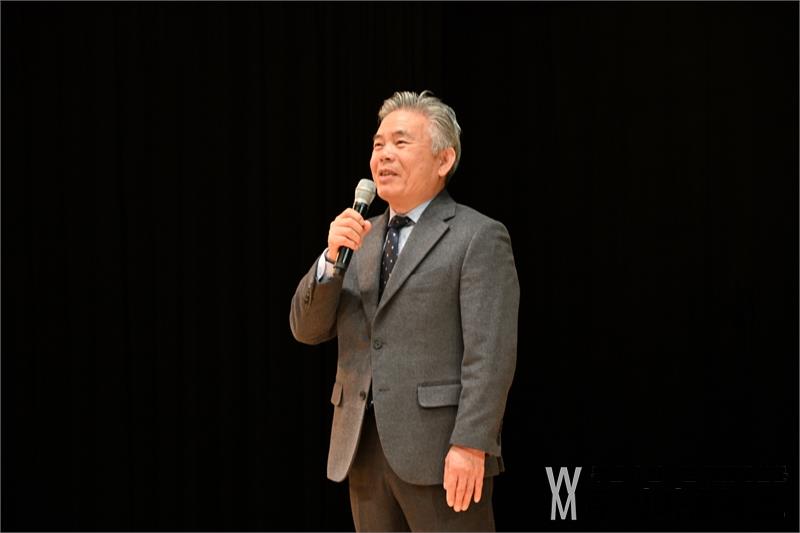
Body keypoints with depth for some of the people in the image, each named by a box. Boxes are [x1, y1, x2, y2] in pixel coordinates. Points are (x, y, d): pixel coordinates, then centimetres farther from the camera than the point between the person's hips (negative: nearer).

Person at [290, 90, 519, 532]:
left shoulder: (479, 237, -3)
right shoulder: (361, 238, 16)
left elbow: (490, 353, -11)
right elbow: (308, 329, 10)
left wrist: (470, 445, -20)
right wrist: (332, 258, -6)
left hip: (439, 448, -6)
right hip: (363, 449, 6)